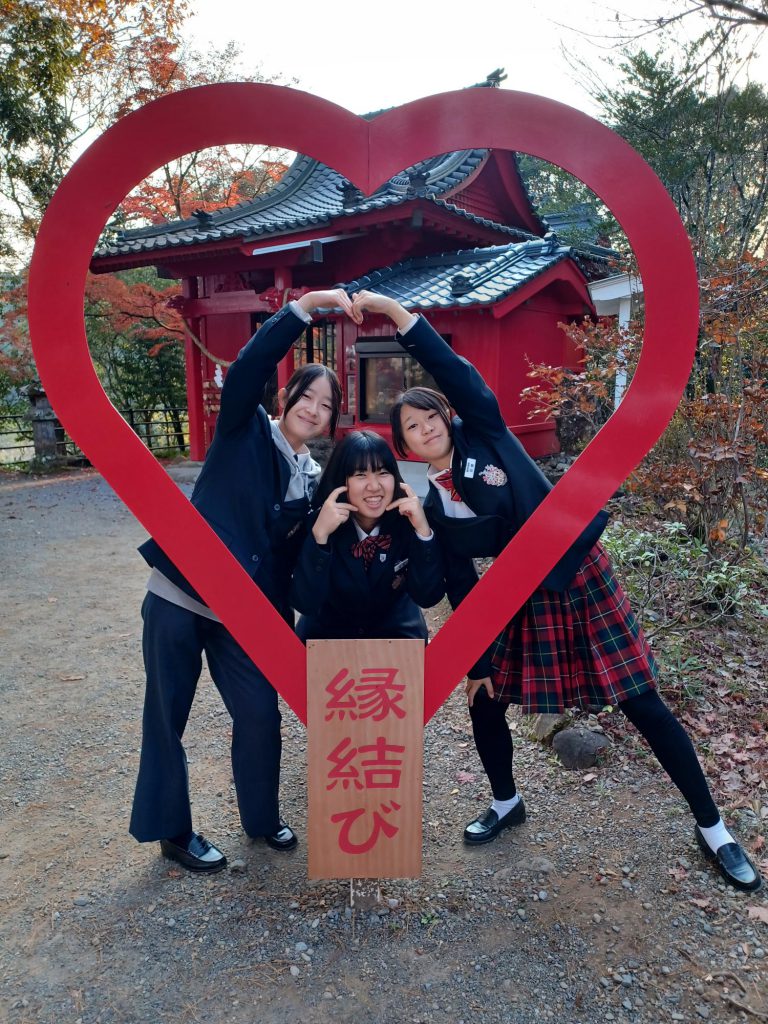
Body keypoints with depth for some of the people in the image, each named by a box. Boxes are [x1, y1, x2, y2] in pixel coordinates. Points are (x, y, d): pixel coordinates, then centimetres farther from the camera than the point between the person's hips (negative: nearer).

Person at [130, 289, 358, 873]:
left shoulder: (313, 479, 8)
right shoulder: (245, 430, -3)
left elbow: (292, 555, 10)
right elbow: (248, 367, -21)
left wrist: (286, 621, 5)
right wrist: (306, 306, -23)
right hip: (178, 597, -4)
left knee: (262, 714, 8)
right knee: (167, 718, 7)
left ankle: (262, 817, 33)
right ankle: (171, 830, 28)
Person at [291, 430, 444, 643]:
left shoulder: (408, 519, -18)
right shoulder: (318, 522, -21)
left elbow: (427, 597, -21)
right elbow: (304, 604, -28)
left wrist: (423, 530, -33)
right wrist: (319, 534, -39)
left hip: (396, 629, 1)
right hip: (328, 630, -1)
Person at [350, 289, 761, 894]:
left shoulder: (483, 430, -7)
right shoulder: (432, 508, -1)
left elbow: (454, 371, -22)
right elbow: (461, 588, 0)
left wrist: (393, 309, -25)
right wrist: (477, 660, 1)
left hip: (579, 574, -3)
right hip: (523, 598, 4)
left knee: (642, 704, 3)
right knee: (484, 700, 7)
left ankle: (711, 827, 22)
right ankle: (507, 804, 36)